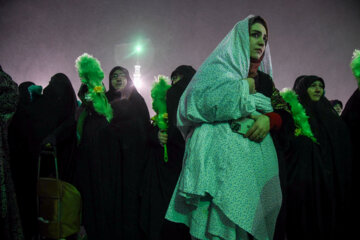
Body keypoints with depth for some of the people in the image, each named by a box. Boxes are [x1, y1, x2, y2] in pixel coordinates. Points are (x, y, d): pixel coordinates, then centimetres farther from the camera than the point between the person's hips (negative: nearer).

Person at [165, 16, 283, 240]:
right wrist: (244, 88, -4)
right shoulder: (219, 67, 6)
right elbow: (202, 103, -12)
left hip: (257, 160, 6)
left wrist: (269, 119, -7)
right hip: (223, 155, -6)